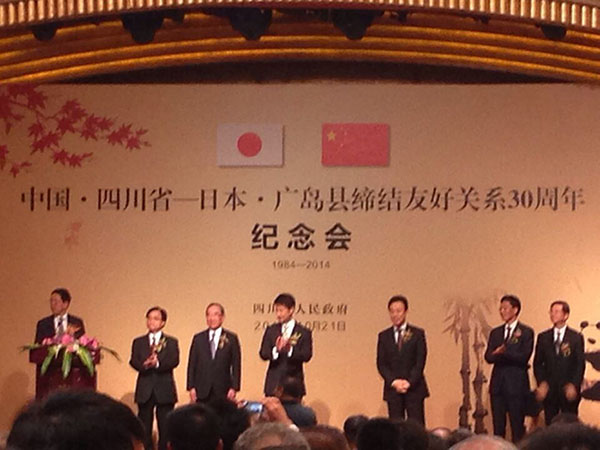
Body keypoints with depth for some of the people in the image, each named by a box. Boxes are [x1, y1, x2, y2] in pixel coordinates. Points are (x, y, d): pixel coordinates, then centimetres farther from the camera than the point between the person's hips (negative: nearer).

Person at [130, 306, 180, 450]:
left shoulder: (171, 342, 9)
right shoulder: (138, 342, 13)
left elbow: (174, 361, -7)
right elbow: (133, 361, -1)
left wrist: (158, 363, -25)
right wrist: (144, 364, -23)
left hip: (164, 390, -1)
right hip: (145, 390, 1)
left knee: (165, 428, -1)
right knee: (144, 429, 1)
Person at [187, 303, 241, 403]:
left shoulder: (231, 338, 7)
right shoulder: (198, 338, 11)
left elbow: (236, 365, 4)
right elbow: (192, 364, 9)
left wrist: (234, 388, -5)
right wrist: (191, 387, 0)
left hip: (222, 392, -1)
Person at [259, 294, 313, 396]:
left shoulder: (304, 333, 1)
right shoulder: (271, 330, 8)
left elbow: (307, 356, -9)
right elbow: (263, 354, 1)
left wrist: (290, 349, -27)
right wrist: (276, 350, -21)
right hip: (274, 383, 2)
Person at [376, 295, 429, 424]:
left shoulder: (417, 334, 5)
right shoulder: (384, 336, 10)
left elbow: (420, 361, -1)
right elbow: (381, 364, 5)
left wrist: (409, 382, -12)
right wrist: (394, 381, -10)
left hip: (414, 388, -2)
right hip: (392, 389, 2)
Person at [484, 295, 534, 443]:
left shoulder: (526, 332, 0)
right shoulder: (496, 333, 15)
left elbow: (524, 357, -11)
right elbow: (488, 357, 3)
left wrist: (503, 352, -18)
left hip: (516, 383, -5)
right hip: (498, 383, 5)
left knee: (517, 427, -3)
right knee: (498, 426, 5)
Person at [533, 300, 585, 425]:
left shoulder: (576, 338, 3)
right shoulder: (543, 337, 10)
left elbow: (580, 364, 0)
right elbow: (537, 363, 9)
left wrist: (574, 385, -12)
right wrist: (541, 383, -6)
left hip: (569, 391, -2)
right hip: (549, 390, 2)